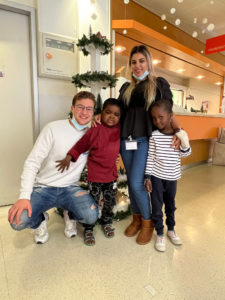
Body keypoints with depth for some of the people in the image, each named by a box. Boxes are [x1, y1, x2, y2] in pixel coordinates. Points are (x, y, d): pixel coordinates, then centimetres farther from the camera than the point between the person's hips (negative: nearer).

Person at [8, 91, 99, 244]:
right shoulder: (54, 128, -9)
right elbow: (32, 162, -11)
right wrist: (24, 196, -22)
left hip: (70, 188, 2)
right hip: (43, 187, -1)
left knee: (91, 216, -25)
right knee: (18, 220, -25)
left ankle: (70, 215, 13)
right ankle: (41, 219, 13)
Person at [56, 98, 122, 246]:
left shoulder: (120, 129, -3)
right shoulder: (94, 130, -13)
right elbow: (80, 145, -6)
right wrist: (68, 158, -11)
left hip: (112, 174, 4)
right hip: (95, 174, -4)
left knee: (110, 202, 19)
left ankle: (106, 222, 45)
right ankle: (88, 229, 31)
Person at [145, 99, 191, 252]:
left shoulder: (180, 134, -5)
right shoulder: (154, 135, -11)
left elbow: (185, 154, 1)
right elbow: (150, 157, -8)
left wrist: (185, 142, -19)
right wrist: (148, 177, -9)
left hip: (172, 177, 2)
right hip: (156, 177, -2)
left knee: (170, 205, 20)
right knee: (157, 206, 6)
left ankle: (171, 229, 41)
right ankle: (160, 234, 26)